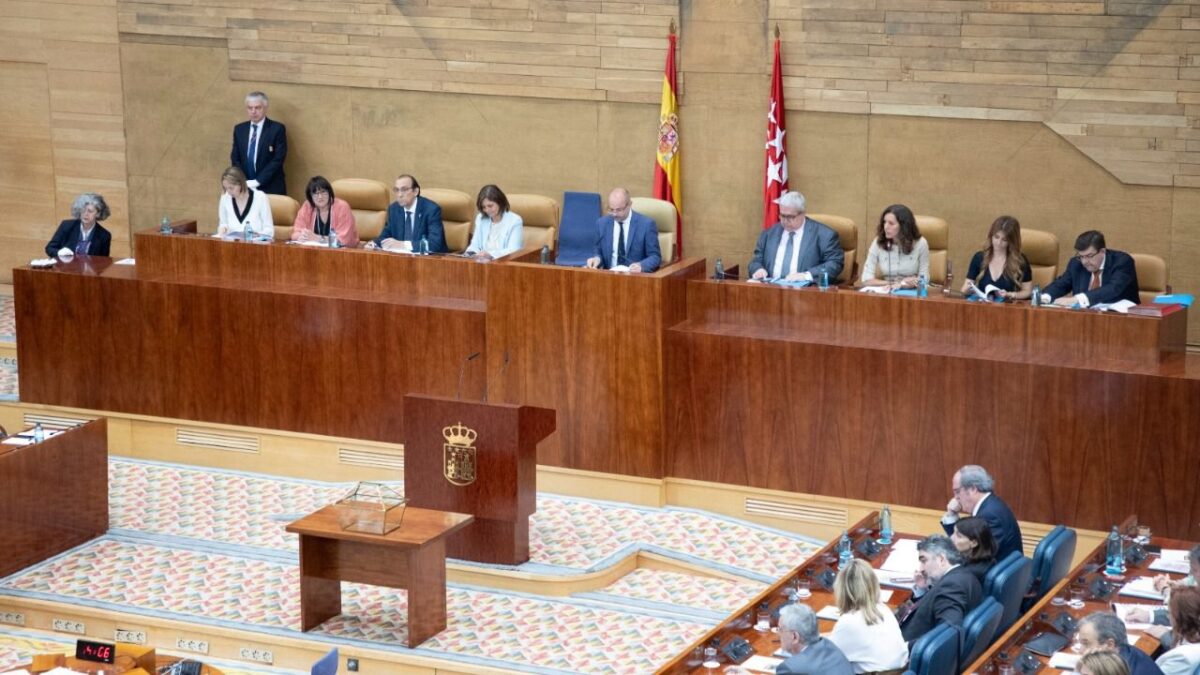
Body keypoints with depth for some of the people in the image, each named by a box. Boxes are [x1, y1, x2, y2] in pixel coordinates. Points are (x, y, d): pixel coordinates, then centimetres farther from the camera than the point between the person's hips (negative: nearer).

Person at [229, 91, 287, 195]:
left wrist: (257, 181, -15)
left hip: (270, 189, -3)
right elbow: (235, 158, 10)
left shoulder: (277, 129, -4)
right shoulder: (239, 129, 10)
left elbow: (278, 159, -11)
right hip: (245, 188, 3)